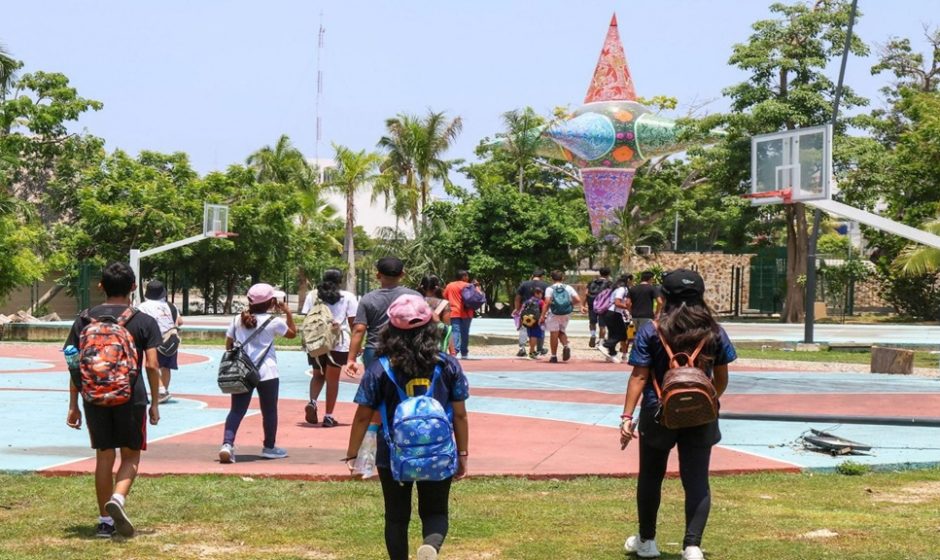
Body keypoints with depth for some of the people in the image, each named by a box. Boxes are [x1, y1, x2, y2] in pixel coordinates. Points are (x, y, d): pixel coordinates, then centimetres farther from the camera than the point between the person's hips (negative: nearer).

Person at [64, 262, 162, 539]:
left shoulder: (84, 320, 5)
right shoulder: (143, 322, -2)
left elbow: (74, 365, 3)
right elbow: (151, 365, -7)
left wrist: (73, 405, 9)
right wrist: (155, 403, 2)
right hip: (130, 397, -2)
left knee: (104, 456, 11)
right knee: (131, 454, 10)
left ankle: (104, 521, 14)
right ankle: (118, 498, -17)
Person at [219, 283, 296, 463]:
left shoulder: (238, 320, 5)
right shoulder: (273, 322, -6)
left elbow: (228, 345, 8)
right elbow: (292, 333, 10)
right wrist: (288, 312, 15)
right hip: (266, 373, -3)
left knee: (237, 410, 2)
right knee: (269, 411, 13)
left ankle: (227, 444, -17)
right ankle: (269, 447, 24)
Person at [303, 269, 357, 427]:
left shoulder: (312, 295, 9)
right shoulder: (348, 297, 3)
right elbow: (352, 322, 1)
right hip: (338, 343, -2)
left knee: (317, 375, 19)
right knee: (332, 379, 6)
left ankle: (312, 402, -8)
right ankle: (328, 416, 7)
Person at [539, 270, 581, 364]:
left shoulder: (550, 289, -4)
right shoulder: (568, 288, 4)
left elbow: (547, 303, -15)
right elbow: (578, 301, -2)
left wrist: (542, 316, -13)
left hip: (554, 314, -3)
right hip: (566, 314, 3)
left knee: (554, 334, 7)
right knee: (561, 331, 23)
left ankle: (554, 356, 11)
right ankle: (566, 346, -4)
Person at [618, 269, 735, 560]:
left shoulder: (651, 331, -6)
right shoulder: (714, 333, 1)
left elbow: (639, 377, -10)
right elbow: (721, 380, 7)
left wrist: (627, 416, -10)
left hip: (659, 415, -1)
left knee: (651, 478, 15)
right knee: (697, 481, 2)